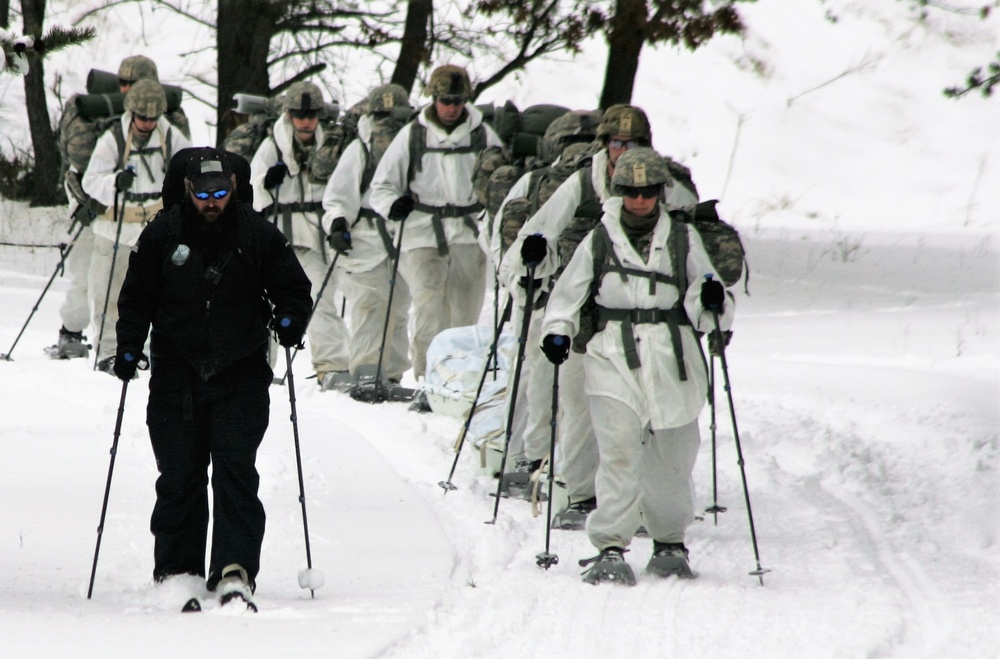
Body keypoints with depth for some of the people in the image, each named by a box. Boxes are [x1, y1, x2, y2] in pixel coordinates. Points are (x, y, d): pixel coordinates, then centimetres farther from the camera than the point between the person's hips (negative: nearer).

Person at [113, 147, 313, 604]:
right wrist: (129, 348, -2)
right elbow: (136, 298, 10)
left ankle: (235, 570, -14)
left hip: (240, 375, -1)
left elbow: (294, 288, 10)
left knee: (236, 471, -11)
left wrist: (290, 320, -10)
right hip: (176, 375, 1)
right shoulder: (161, 236, 2)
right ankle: (176, 571, 10)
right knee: (179, 477, 1)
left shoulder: (258, 235, 1)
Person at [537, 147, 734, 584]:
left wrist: (710, 302, -15)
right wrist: (557, 332, -3)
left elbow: (701, 311, 8)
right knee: (619, 451, -16)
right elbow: (567, 295, 13)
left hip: (671, 359, 2)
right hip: (614, 357, -1)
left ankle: (669, 542, 26)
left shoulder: (682, 241, 8)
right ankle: (610, 547, -16)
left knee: (672, 458, 7)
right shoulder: (599, 241, 7)